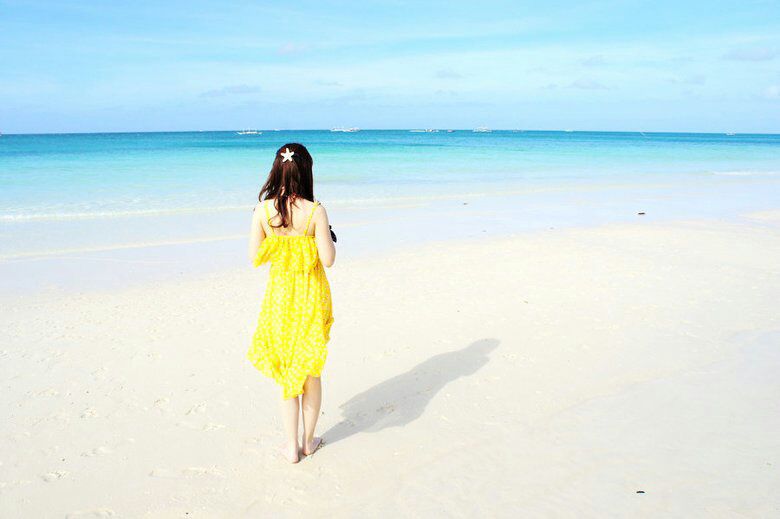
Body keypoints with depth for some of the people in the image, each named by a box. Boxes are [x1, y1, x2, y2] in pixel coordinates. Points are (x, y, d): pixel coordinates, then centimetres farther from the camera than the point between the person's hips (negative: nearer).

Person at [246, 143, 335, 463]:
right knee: (310, 370, 16)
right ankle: (309, 441, 29)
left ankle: (291, 445, 21)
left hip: (280, 295, 1)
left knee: (286, 369, 14)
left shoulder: (263, 210, -9)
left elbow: (255, 258, -4)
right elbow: (328, 259, -13)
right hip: (312, 296, -1)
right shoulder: (315, 211, -14)